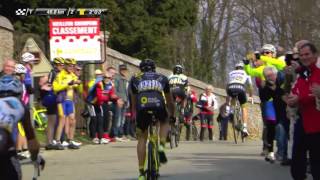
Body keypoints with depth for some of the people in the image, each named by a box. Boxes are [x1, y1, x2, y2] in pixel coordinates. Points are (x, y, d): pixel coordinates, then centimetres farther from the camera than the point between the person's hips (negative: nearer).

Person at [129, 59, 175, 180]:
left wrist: (135, 115, 50)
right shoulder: (162, 78, 31)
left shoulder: (135, 79, 29)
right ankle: (161, 146, 9)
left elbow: (133, 102, 35)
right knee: (164, 123, 34)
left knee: (142, 138, 16)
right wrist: (172, 115, 56)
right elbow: (169, 101, 41)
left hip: (142, 108, 0)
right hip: (159, 107, 0)